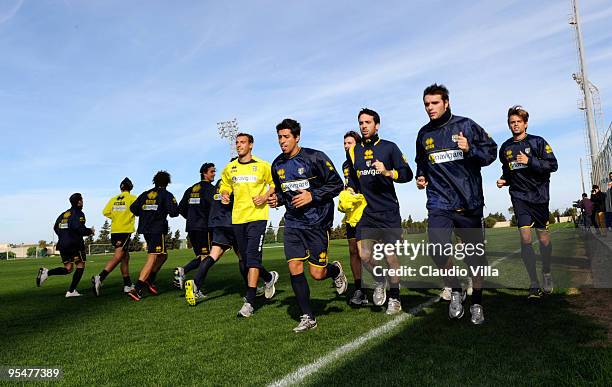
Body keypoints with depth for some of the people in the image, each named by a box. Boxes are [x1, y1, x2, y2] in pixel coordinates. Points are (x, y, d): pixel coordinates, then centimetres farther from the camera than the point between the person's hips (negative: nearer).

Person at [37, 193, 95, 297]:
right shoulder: (78, 214, -8)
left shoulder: (64, 214, 15)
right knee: (80, 265, 4)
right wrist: (90, 231, -3)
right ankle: (71, 291, -2)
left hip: (62, 244, 7)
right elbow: (79, 229, -19)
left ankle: (46, 272, -10)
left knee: (68, 269, 12)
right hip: (74, 244, -7)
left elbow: (55, 228, 17)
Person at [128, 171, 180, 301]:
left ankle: (149, 280, 12)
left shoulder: (145, 194, 13)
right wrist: (174, 207, 11)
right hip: (157, 230, -7)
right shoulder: (166, 195, -3)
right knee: (152, 259, -9)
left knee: (163, 255, 20)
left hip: (145, 229, 7)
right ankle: (137, 289, -18)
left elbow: (133, 208, 7)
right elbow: (174, 213, -11)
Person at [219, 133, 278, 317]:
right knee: (246, 258, 12)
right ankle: (269, 277, 39)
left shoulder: (262, 166, -1)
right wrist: (224, 195, 2)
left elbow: (274, 184, 7)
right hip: (237, 217, 5)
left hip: (257, 216, -5)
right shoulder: (229, 168, 11)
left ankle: (249, 302, -12)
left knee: (252, 257, -14)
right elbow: (225, 185, 24)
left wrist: (265, 196, -10)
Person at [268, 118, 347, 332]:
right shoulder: (277, 165, 8)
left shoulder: (315, 157, -9)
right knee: (294, 268, -4)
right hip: (293, 222, 5)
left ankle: (335, 270, 34)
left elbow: (336, 184, -8)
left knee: (317, 273, -3)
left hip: (317, 221, -5)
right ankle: (308, 317, 9)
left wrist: (312, 196, -19)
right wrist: (277, 199, 0)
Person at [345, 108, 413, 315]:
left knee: (391, 257, 1)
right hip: (365, 212, 3)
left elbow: (407, 174, -3)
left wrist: (387, 172, -18)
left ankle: (394, 298, 20)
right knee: (364, 255, -7)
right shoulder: (353, 151, 12)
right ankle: (379, 281, 24)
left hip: (388, 212, -3)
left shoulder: (389, 147, 1)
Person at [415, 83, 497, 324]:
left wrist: (470, 149, -15)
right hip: (439, 203, 1)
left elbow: (491, 151, 3)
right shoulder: (424, 134, 10)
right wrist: (421, 176, 8)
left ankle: (477, 303, 29)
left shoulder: (465, 125, 1)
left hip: (469, 202, -1)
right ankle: (455, 291, 7)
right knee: (437, 248, -20)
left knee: (475, 255, 8)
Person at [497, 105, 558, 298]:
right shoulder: (505, 148, 9)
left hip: (539, 195, -1)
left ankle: (546, 272, 32)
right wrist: (504, 180, 3)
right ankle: (534, 284, -3)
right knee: (525, 239, -10)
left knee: (543, 238, 5)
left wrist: (529, 161, -18)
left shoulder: (537, 142, -1)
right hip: (519, 196, 1)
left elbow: (552, 165, -7)